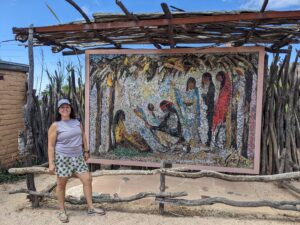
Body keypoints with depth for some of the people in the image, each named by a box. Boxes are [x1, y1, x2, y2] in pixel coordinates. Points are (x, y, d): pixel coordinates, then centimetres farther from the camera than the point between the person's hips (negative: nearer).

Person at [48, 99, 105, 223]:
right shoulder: (55, 126, -7)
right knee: (61, 184, 6)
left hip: (78, 157, 5)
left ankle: (90, 208, 13)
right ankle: (62, 211, 24)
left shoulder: (77, 122, 6)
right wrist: (51, 163, -13)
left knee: (87, 179, 0)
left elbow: (83, 136, 18)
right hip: (63, 158, -4)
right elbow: (51, 146, -9)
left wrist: (86, 151, 17)